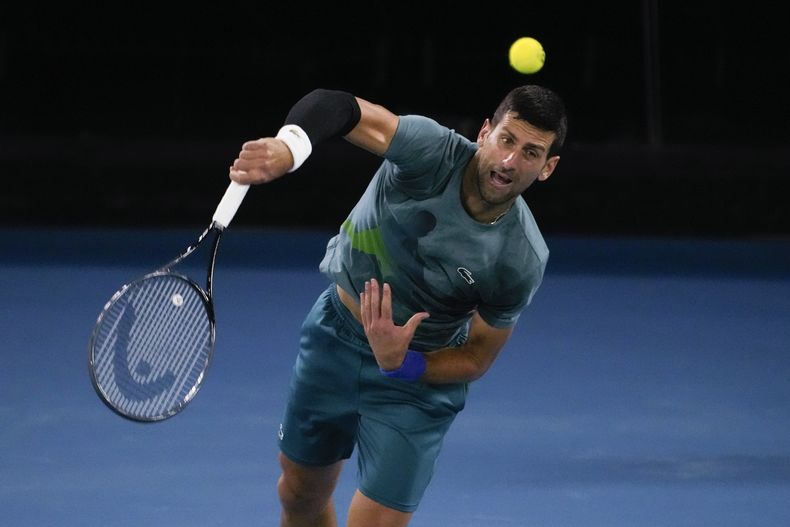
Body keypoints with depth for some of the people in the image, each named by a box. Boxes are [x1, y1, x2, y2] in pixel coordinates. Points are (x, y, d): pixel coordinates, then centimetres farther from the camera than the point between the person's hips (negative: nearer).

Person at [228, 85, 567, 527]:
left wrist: (402, 365, -30)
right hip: (334, 335, 2)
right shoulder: (433, 151, -28)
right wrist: (287, 147, -59)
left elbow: (476, 360, -13)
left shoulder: (523, 262, -26)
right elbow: (336, 107, -38)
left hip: (420, 372, -2)